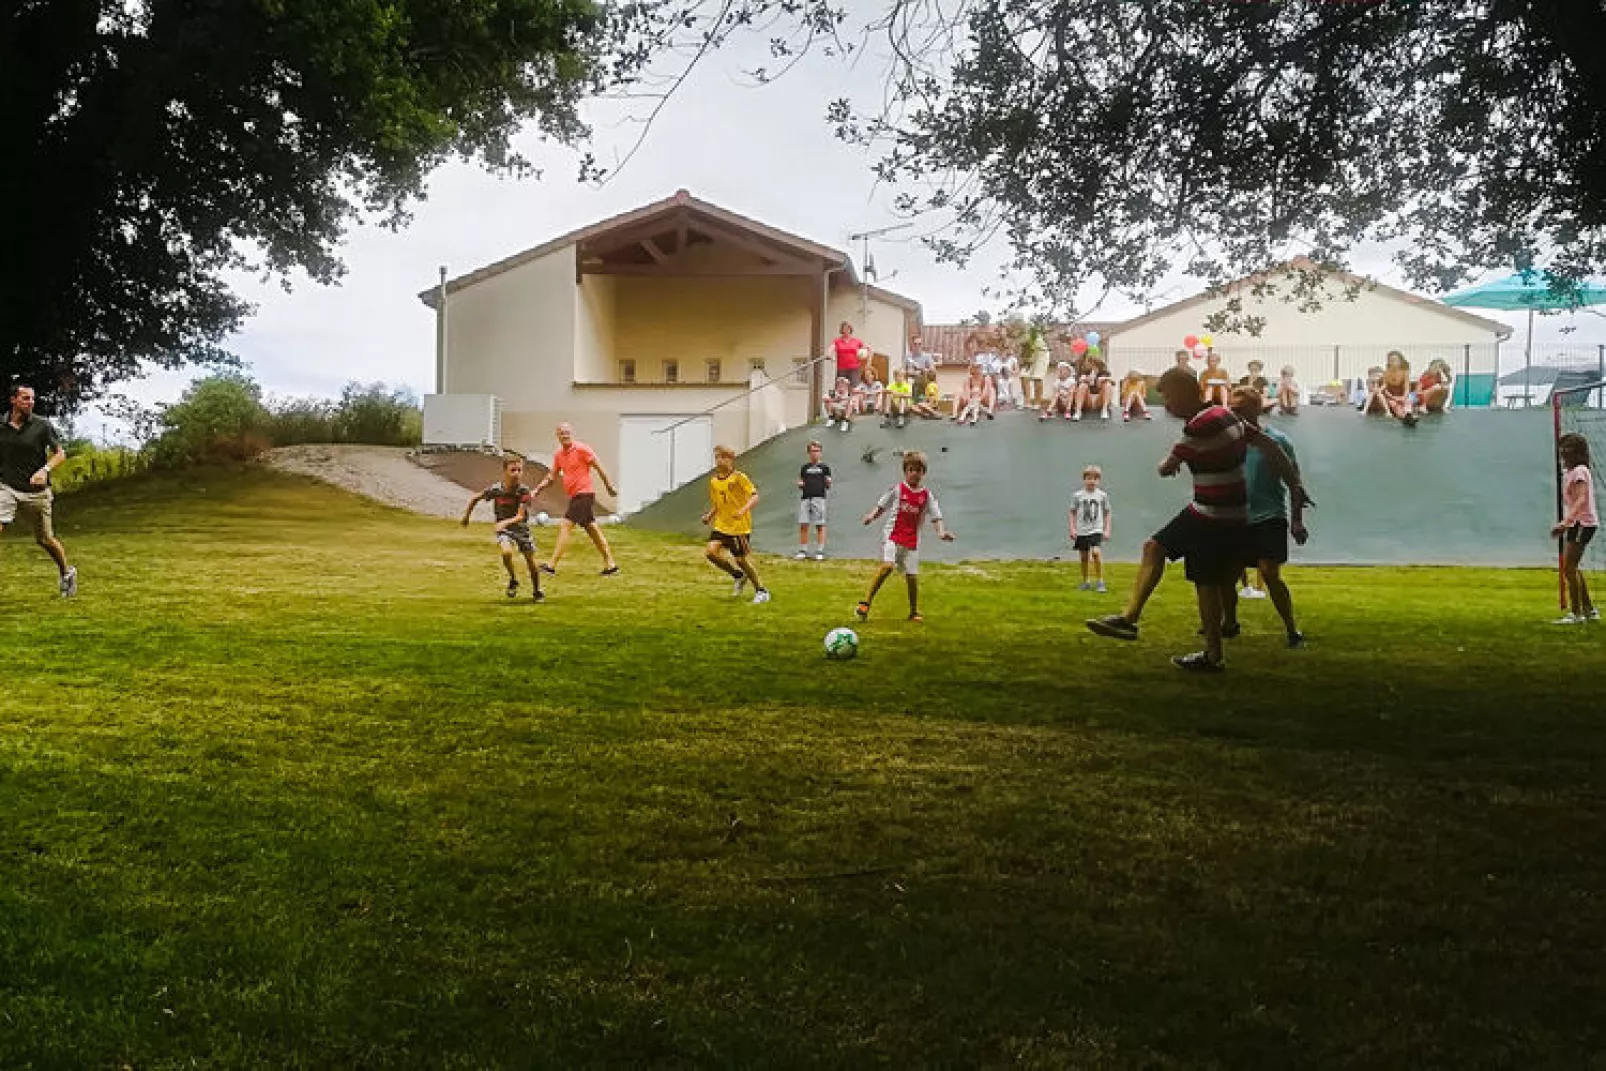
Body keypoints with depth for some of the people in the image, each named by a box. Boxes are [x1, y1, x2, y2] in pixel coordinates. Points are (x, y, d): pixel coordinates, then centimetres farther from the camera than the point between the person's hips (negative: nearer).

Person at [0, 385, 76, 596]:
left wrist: (45, 470, -20)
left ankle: (67, 572, 36)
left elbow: (60, 453, -3)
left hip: (36, 491, -1)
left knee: (45, 539, 11)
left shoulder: (42, 426, -4)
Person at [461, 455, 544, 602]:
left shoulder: (524, 491, -21)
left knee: (531, 562, 4)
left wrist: (506, 522, -45)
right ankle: (513, 580, -1)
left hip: (521, 528, 0)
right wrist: (466, 516, 11)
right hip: (503, 529, 0)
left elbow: (520, 516, -27)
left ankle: (537, 592, 29)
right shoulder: (495, 489, -17)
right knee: (506, 552, -29)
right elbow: (475, 498, 2)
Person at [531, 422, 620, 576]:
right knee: (592, 529, 12)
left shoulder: (581, 449, -11)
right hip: (575, 495, 9)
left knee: (564, 526, -13)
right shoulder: (558, 454, 11)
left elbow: (599, 467, -7)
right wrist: (537, 490, 3)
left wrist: (609, 487, -5)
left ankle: (551, 566, -14)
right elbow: (551, 476, 16)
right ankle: (611, 565, 19)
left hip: (584, 494, -9)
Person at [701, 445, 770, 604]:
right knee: (711, 552, -13)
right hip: (722, 525, 6)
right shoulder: (713, 481, 7)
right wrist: (709, 516, 1)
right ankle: (738, 576, 11)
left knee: (742, 560, -1)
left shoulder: (739, 477, -11)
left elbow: (755, 496, -17)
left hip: (740, 526, -5)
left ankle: (761, 591, 19)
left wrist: (744, 510, -32)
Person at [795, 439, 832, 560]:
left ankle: (820, 551, 1)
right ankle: (802, 551, 7)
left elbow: (828, 487, 6)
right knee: (803, 525, 0)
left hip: (819, 498, -3)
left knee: (820, 526, -3)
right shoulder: (805, 467, 15)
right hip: (806, 498, 3)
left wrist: (828, 483, -16)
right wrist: (800, 484, -3)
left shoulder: (824, 467, 7)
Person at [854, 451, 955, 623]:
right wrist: (872, 516, -12)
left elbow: (936, 516, 2)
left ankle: (914, 612, 23)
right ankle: (866, 604, -19)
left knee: (912, 576, 4)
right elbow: (881, 506, 8)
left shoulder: (927, 495, 5)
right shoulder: (897, 490, 2)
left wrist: (941, 532, -16)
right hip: (893, 536, -2)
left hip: (912, 541, 2)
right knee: (887, 566, -24)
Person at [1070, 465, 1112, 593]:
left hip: (1096, 530, -2)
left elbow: (1107, 513, 9)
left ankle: (1100, 582, -13)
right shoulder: (1077, 496, 2)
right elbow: (1073, 513, 8)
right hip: (1081, 531, 2)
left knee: (1096, 552, -21)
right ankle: (1086, 582, 23)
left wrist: (1107, 530, 3)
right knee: (1084, 557, 7)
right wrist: (1072, 529, 1)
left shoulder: (1102, 496, 3)